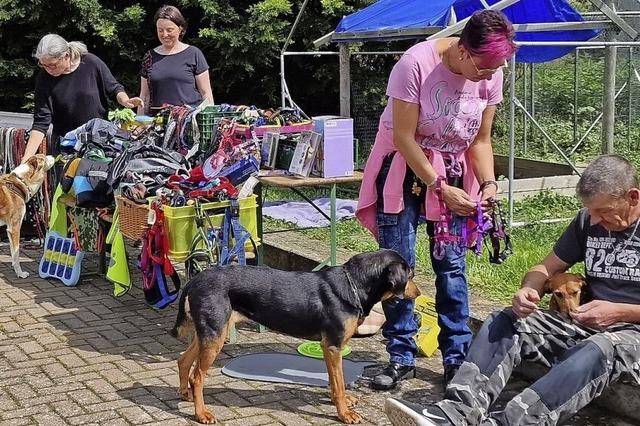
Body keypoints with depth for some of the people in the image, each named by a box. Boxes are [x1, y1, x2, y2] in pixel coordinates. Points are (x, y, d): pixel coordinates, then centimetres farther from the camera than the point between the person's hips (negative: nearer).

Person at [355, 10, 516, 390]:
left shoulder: (492, 75, -11)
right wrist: (440, 188, -22)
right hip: (404, 169, -3)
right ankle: (402, 357, 6)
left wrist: (488, 182, -17)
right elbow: (404, 138, -21)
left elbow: (481, 140, -1)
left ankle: (457, 357, 9)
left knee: (452, 266, 1)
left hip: (453, 173, 4)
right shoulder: (416, 64, -25)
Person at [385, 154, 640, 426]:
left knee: (595, 352, -39)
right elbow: (547, 268, 14)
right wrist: (529, 290, -9)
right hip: (586, 322, 6)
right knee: (503, 322, -13)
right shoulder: (588, 221, 10)